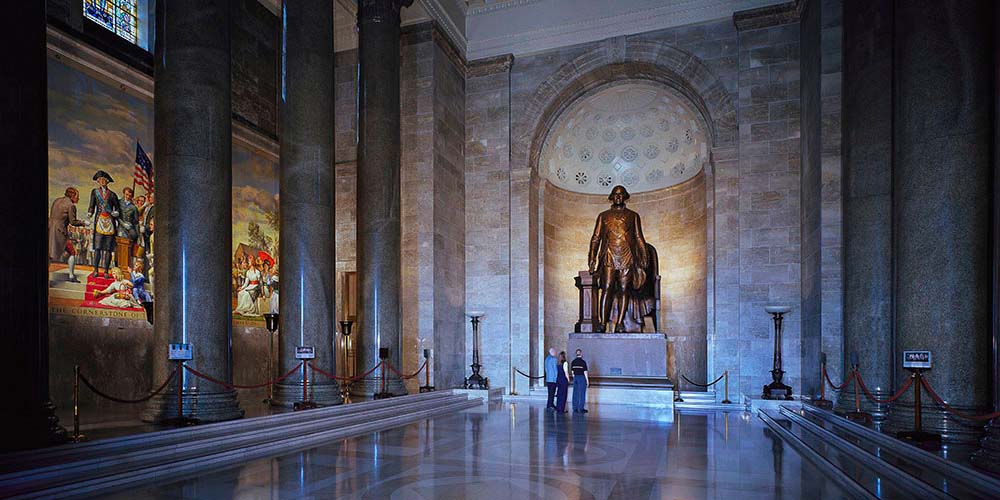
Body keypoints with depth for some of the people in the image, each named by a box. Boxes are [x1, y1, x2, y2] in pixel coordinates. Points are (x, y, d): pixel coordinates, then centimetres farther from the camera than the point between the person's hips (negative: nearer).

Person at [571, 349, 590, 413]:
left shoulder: (573, 362, 5)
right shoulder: (583, 362, -12)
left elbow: (572, 372, 9)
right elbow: (585, 372, -11)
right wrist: (587, 381, -4)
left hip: (575, 378, 5)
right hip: (582, 377, -5)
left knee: (575, 393, 9)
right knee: (582, 393, 1)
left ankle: (575, 408, 12)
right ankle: (581, 409, 3)